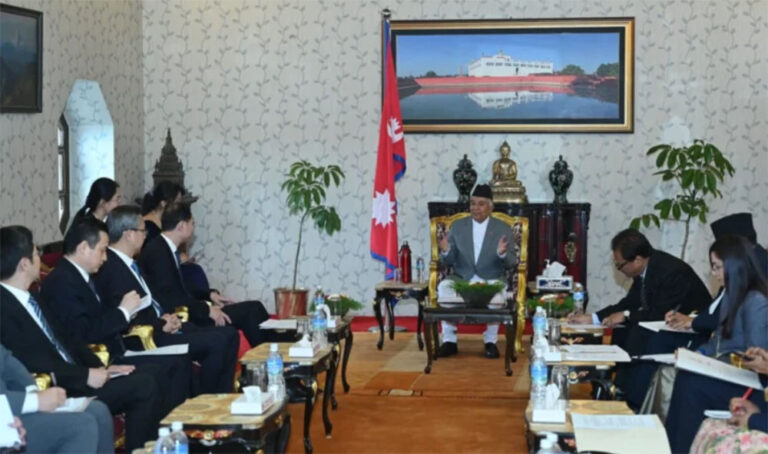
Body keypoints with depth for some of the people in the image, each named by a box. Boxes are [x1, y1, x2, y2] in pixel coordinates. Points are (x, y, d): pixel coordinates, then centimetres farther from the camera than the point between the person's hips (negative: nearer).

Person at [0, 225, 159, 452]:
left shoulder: (31, 298, 13)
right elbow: (32, 364, -22)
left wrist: (101, 368, 3)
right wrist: (85, 376, -18)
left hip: (73, 379, 10)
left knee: (144, 383, -3)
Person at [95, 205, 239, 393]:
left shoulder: (128, 263, 14)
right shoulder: (112, 268, -18)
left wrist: (166, 317, 2)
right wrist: (162, 325, -14)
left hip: (160, 325, 10)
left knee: (229, 335, 2)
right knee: (217, 342, -22)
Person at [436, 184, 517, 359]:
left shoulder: (503, 229, 5)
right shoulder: (457, 226, 9)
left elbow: (511, 263, 0)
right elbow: (448, 262, 6)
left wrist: (502, 254, -23)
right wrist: (446, 251, -18)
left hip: (491, 280, -1)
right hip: (461, 279, 2)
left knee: (496, 293, -36)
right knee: (444, 287, -30)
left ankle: (490, 341, -18)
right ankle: (449, 341, -21)